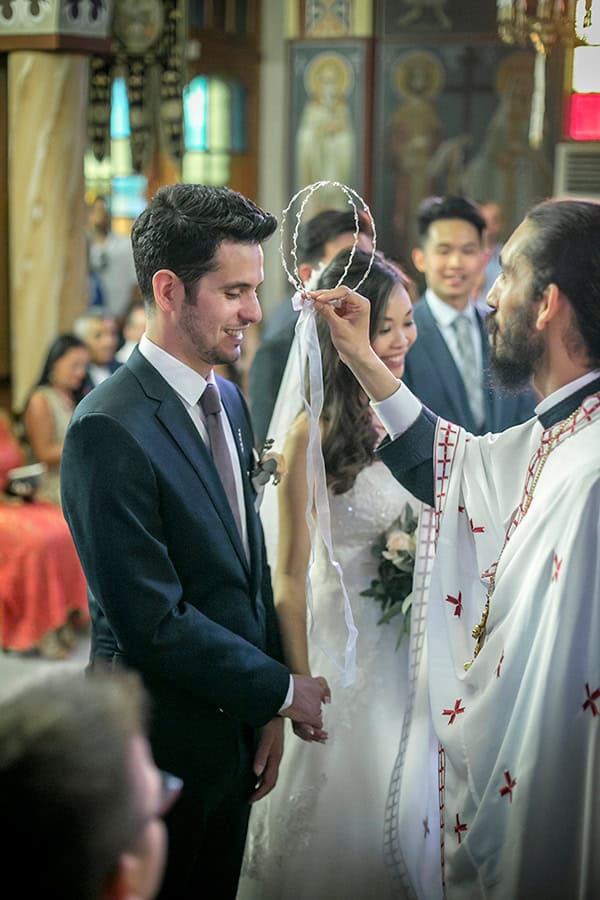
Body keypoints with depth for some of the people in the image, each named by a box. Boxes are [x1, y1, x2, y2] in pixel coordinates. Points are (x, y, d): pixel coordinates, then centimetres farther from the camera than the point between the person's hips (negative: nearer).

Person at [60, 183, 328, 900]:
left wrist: (267, 714, 4)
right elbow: (154, 624, -23)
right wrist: (281, 690, -12)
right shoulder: (109, 430, -22)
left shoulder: (228, 399, 6)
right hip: (166, 749, -8)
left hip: (236, 729, 8)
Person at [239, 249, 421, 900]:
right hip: (348, 645, -6)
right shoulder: (315, 433, -16)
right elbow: (289, 579, -15)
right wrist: (302, 688, -15)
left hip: (417, 647, 6)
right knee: (344, 821, 10)